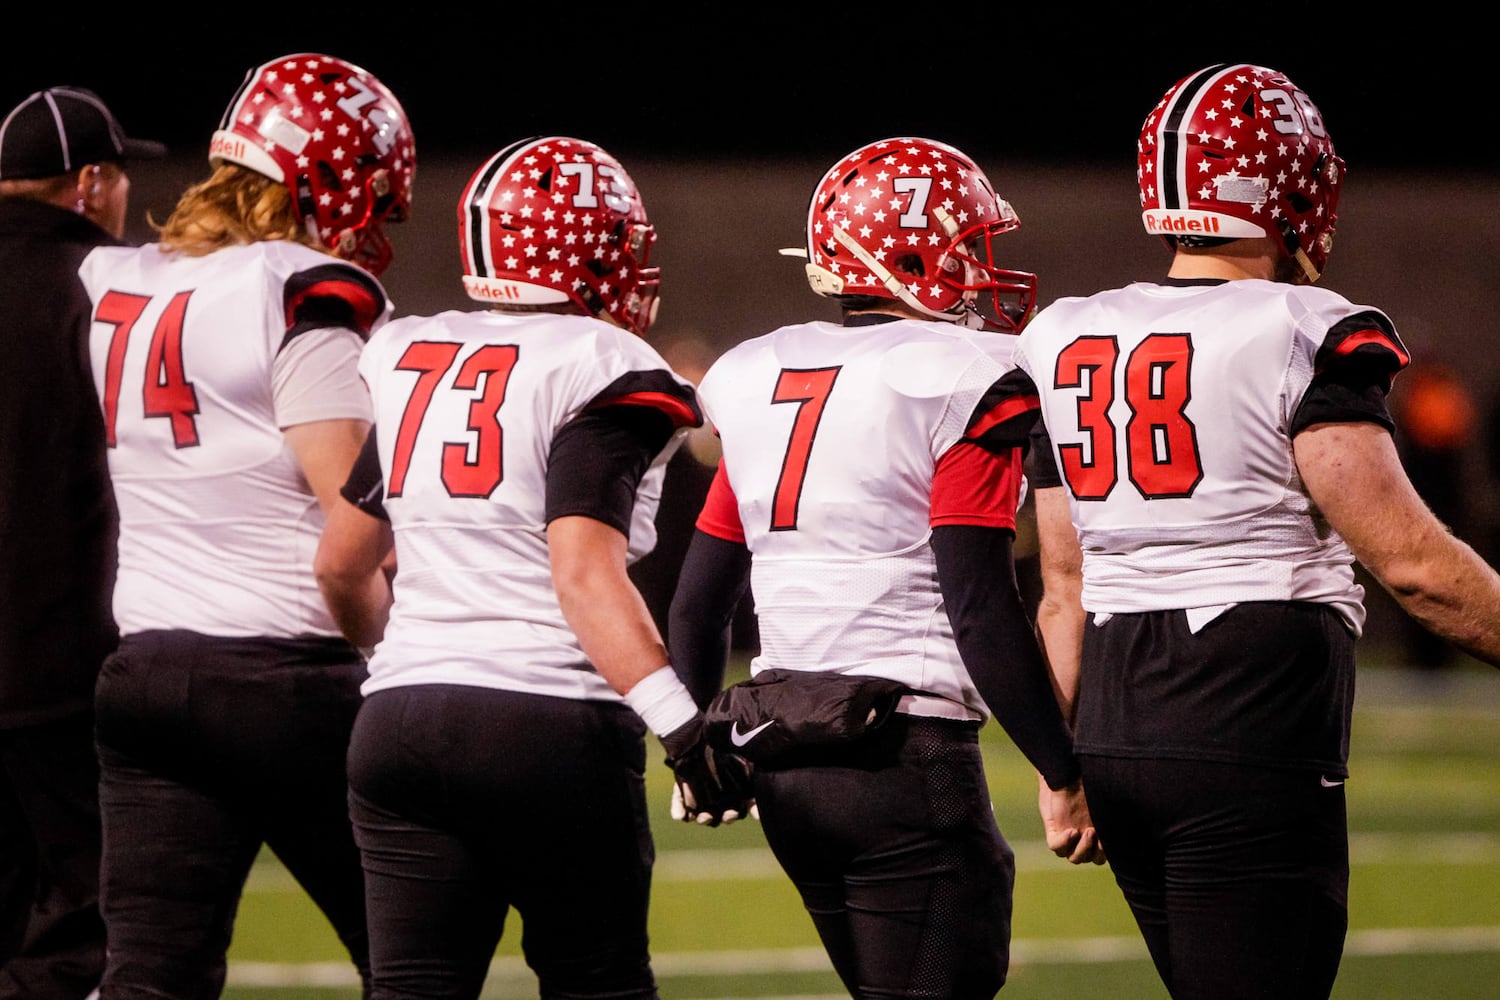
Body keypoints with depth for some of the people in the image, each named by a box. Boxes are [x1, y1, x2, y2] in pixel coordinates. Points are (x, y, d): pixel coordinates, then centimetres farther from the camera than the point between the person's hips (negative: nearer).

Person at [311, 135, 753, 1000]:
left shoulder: (410, 358, 13)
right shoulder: (604, 373, -7)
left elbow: (341, 565, 19)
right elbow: (583, 573, -19)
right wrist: (682, 725, -22)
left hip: (401, 721, 6)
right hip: (552, 730, -6)